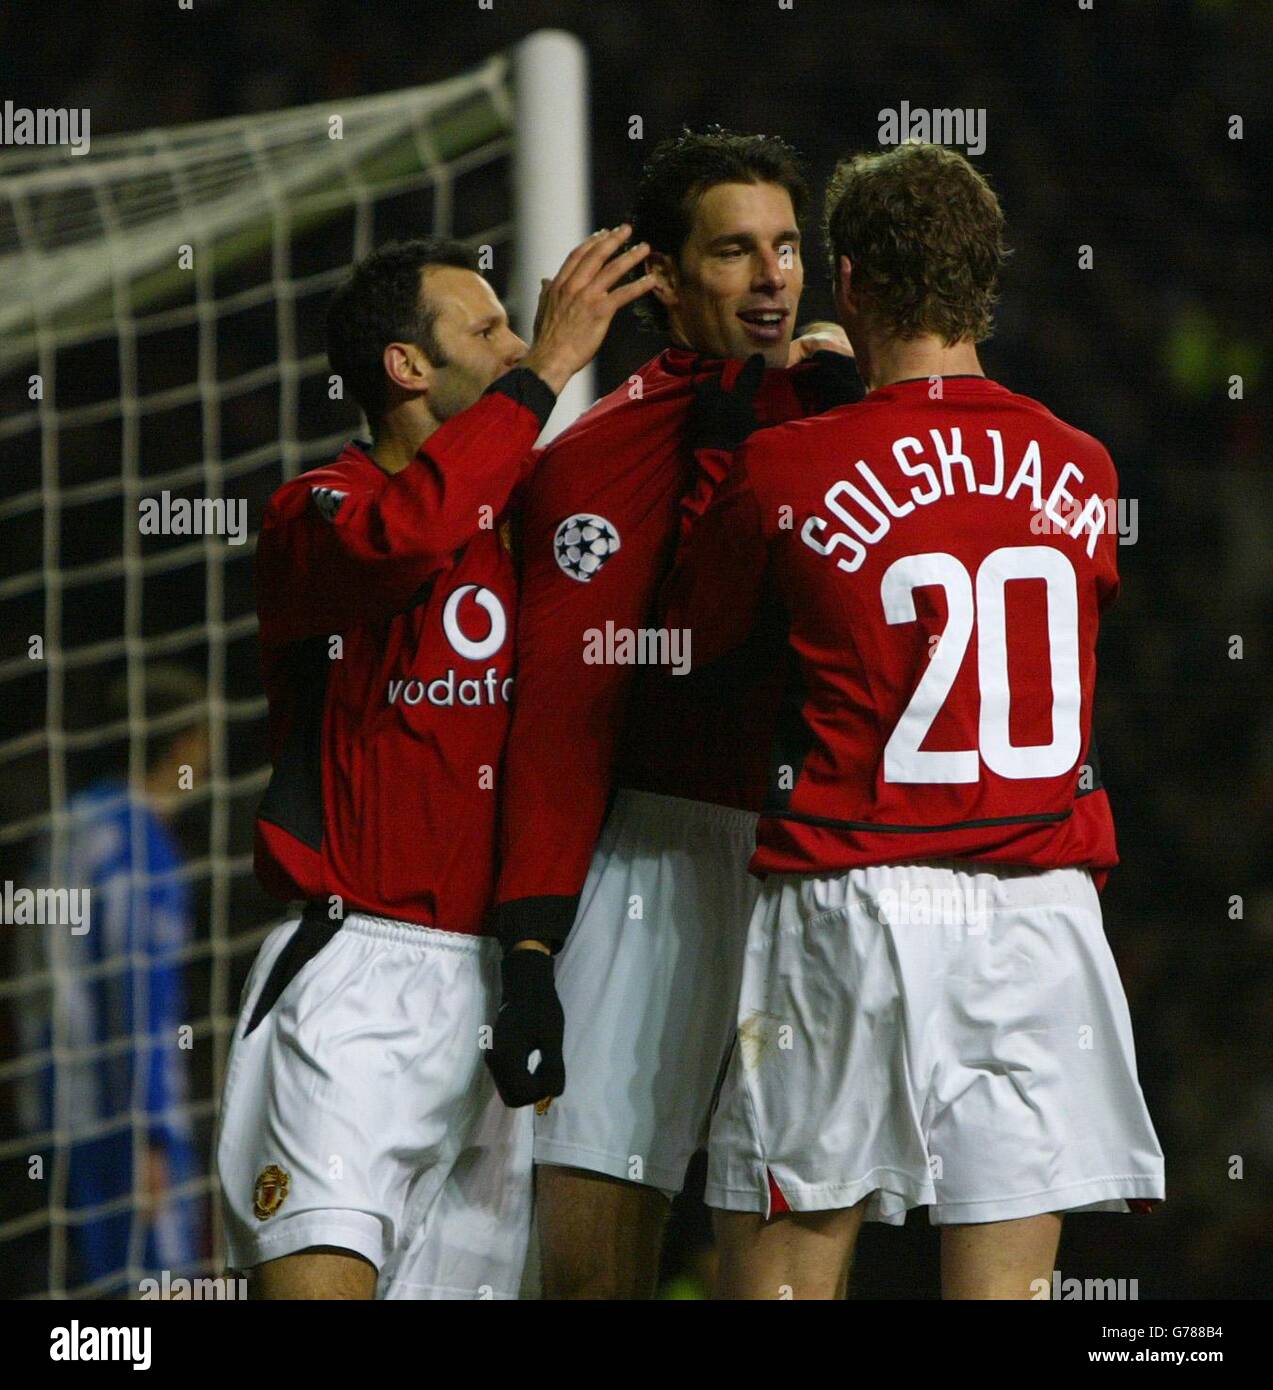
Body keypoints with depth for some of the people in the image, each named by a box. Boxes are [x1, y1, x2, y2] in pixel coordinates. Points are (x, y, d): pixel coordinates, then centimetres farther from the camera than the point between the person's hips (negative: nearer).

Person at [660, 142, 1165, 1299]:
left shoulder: (784, 472, -5)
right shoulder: (1082, 474, 6)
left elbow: (693, 635, 8)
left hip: (853, 903, -3)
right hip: (1042, 912, 3)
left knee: (781, 1267, 5)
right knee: (1003, 1281, 2)